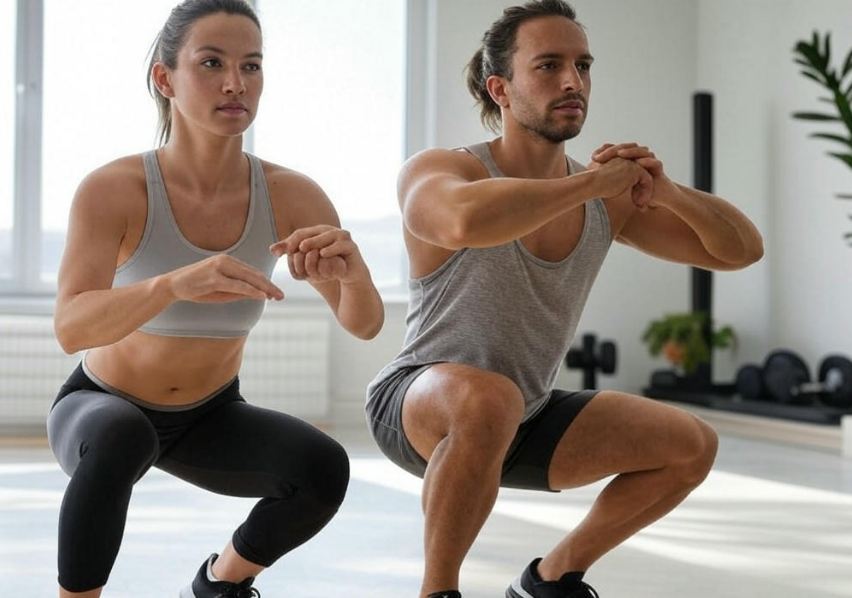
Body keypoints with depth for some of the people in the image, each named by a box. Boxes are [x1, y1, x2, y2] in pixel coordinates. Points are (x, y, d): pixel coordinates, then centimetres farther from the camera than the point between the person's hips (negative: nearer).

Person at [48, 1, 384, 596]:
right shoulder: (113, 189, -27)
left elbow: (365, 324, -17)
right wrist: (175, 284, -58)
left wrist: (351, 268, -42)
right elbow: (71, 327, -39)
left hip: (209, 417, 4)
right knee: (121, 439, -38)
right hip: (101, 407, -3)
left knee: (323, 468, -23)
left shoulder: (290, 196, -18)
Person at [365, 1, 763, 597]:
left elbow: (742, 250, 1)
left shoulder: (608, 200, -2)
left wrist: (665, 191, -19)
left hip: (524, 421, 7)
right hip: (415, 405, -7)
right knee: (490, 398, -39)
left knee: (691, 446, 2)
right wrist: (594, 181, -33)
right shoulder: (437, 171, -20)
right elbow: (467, 221, -46)